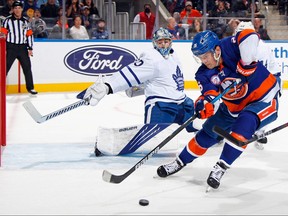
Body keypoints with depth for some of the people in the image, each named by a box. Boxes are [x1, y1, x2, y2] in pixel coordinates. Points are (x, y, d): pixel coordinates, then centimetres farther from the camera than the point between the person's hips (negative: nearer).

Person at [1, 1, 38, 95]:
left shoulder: (26, 21, 9)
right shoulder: (8, 20, -3)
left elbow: (29, 35, 11)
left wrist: (30, 48, 5)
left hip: (22, 48, 3)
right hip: (11, 48, -3)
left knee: (27, 67, 6)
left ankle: (30, 87, 17)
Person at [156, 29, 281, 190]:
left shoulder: (230, 47, -26)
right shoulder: (204, 74, -10)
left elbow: (250, 36, -42)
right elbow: (210, 94, -24)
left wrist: (247, 63, -45)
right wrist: (205, 103, -46)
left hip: (264, 99, -6)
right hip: (234, 106, 6)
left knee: (245, 123, -33)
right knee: (208, 132, 9)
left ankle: (221, 168, -25)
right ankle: (180, 162, 29)